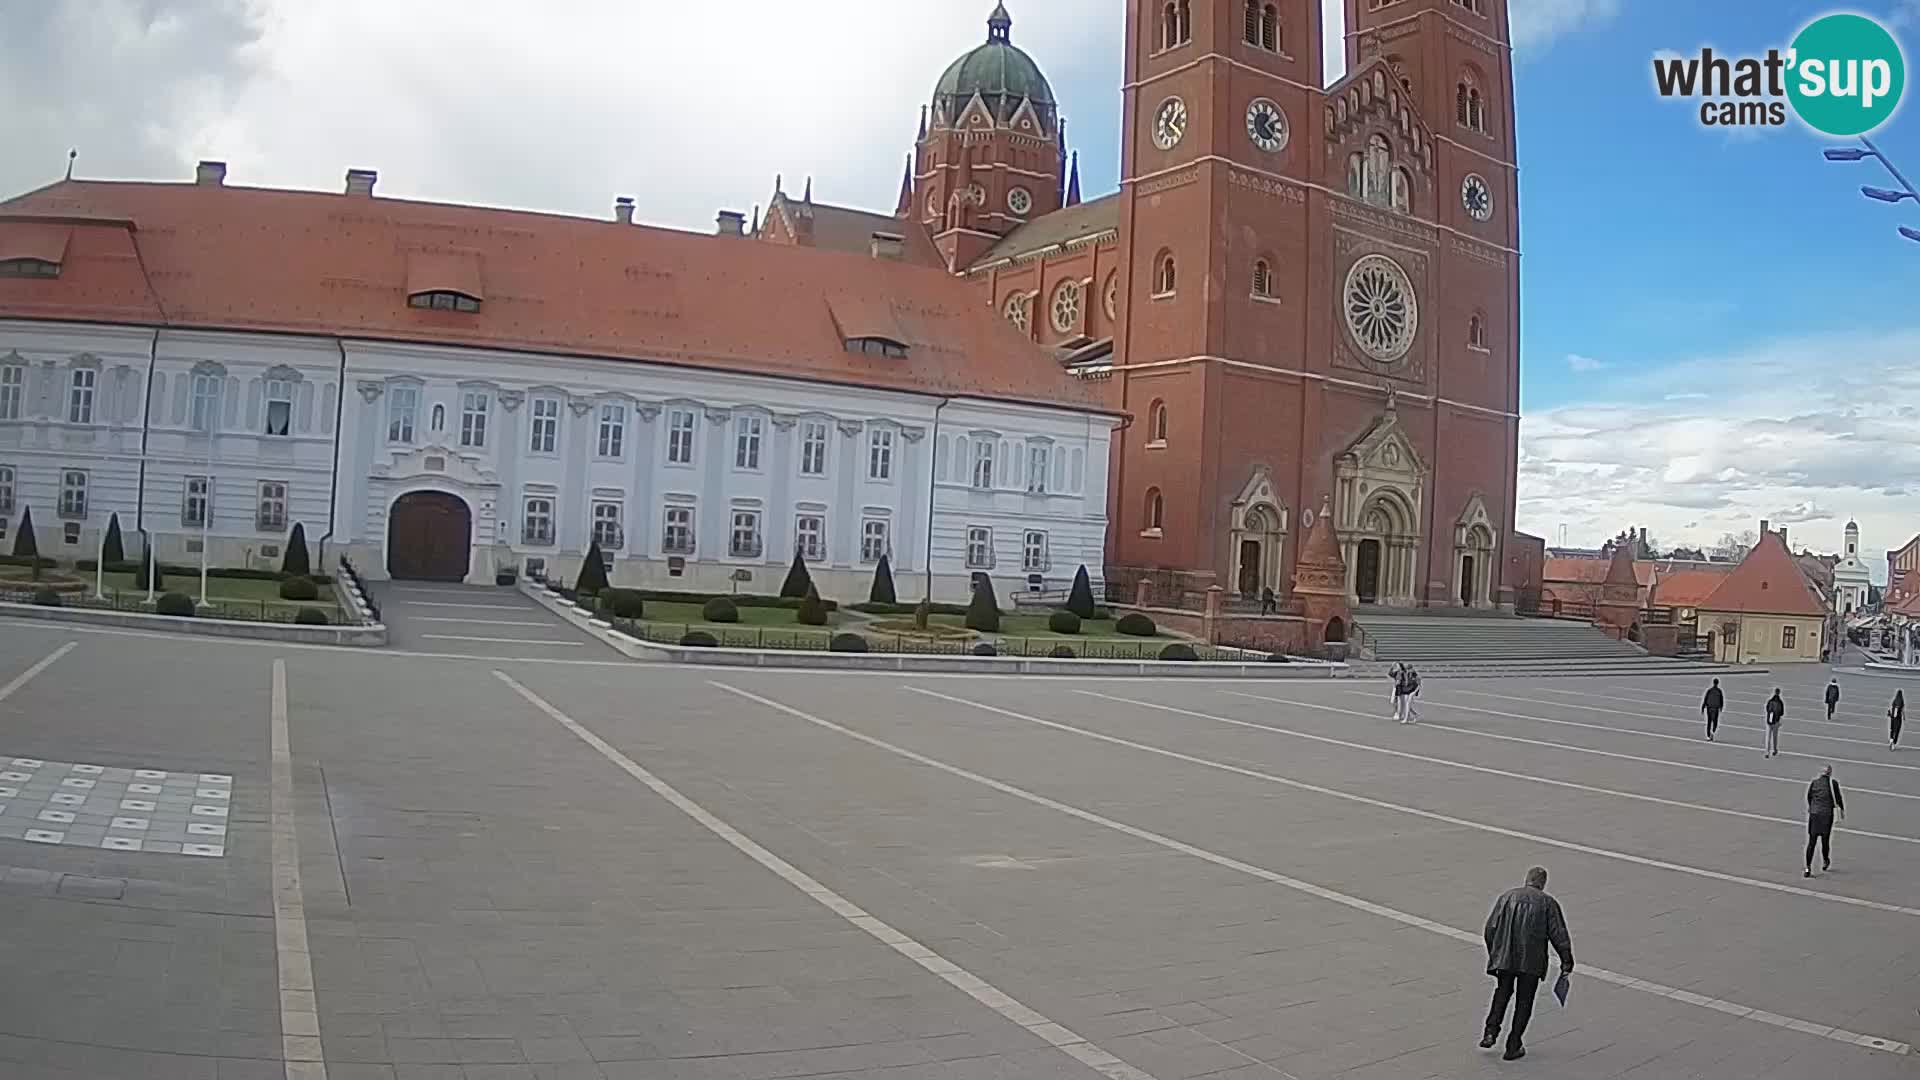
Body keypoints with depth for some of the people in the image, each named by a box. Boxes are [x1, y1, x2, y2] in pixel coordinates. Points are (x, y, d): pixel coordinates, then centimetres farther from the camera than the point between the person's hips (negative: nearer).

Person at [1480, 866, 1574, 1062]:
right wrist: (1566, 961, 3)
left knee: (1502, 992, 21)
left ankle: (1490, 1032, 5)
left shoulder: (1506, 896, 5)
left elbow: (1490, 928, 5)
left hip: (1504, 957, 2)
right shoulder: (1548, 902, 0)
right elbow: (1559, 935, -4)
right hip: (1531, 961, -2)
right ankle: (1513, 1047, 10)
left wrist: (1493, 954, 15)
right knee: (1524, 1002, 9)